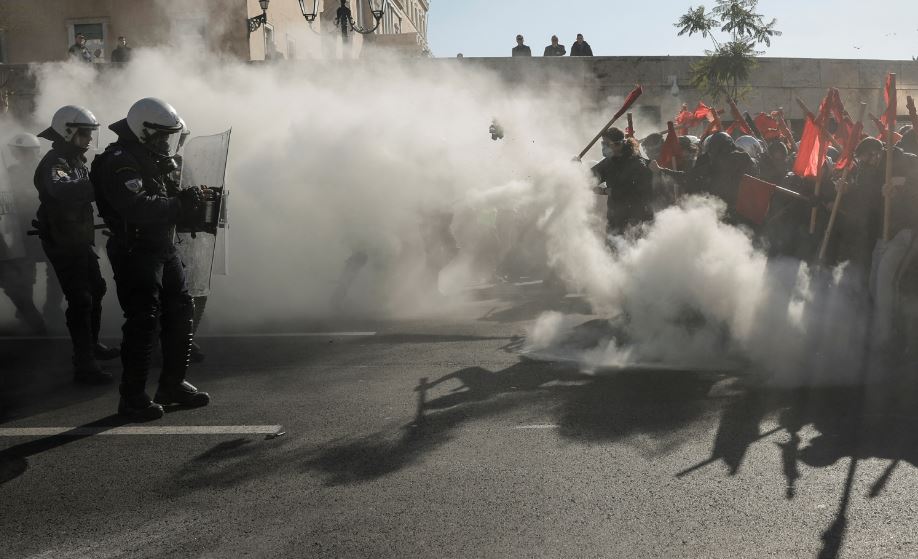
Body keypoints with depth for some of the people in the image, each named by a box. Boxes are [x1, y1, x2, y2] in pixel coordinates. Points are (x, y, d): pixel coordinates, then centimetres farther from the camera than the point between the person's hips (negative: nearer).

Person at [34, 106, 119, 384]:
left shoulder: (75, 160, 13)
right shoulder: (54, 163, -20)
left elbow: (84, 192, 14)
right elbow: (62, 190, -42)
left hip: (80, 239, 10)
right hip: (62, 243, -10)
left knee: (96, 289, 20)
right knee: (80, 300, -10)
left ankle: (92, 344, 37)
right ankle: (84, 365, -6)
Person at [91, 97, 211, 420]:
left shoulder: (151, 160, 18)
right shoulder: (119, 163, -15)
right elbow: (139, 208, -29)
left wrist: (191, 201, 4)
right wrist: (183, 203, -23)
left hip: (162, 250, 10)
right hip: (136, 253, -10)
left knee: (181, 314, 13)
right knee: (143, 323, -8)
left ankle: (173, 384, 25)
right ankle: (132, 398, 2)